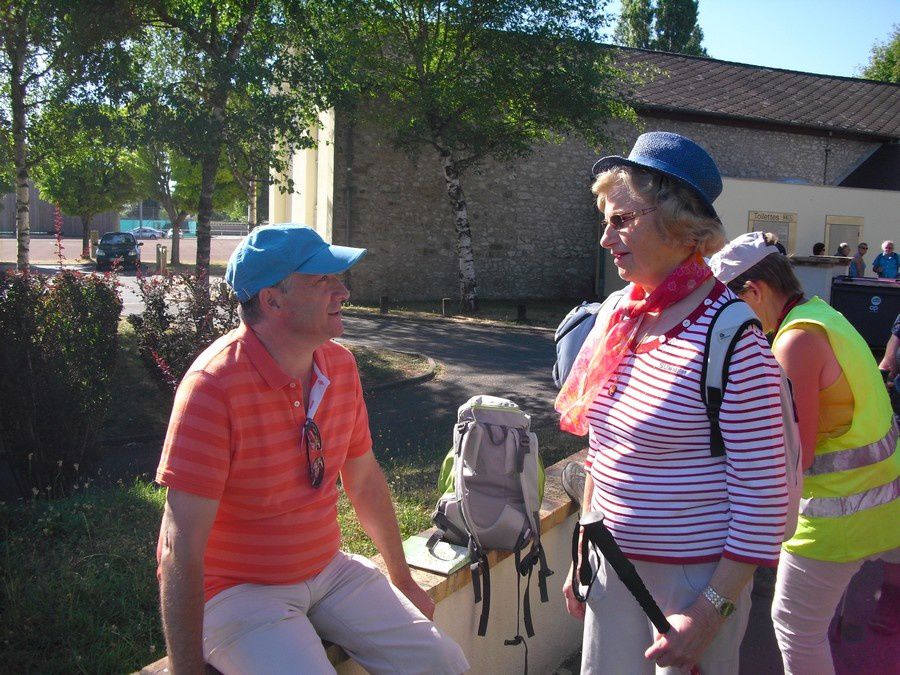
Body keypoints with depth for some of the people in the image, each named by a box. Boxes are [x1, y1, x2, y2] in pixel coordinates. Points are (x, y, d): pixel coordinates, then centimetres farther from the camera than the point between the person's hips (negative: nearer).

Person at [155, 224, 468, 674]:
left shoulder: (340, 364, -3)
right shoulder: (214, 386, -24)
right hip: (237, 588, -6)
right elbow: (181, 549, -25)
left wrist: (402, 580, 17)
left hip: (328, 568, 6)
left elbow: (365, 479, 10)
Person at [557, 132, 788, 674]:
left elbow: (763, 495, -17)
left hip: (693, 580, -6)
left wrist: (711, 612, -16)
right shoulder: (620, 315, 1)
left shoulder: (730, 339, -20)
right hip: (614, 567, 6)